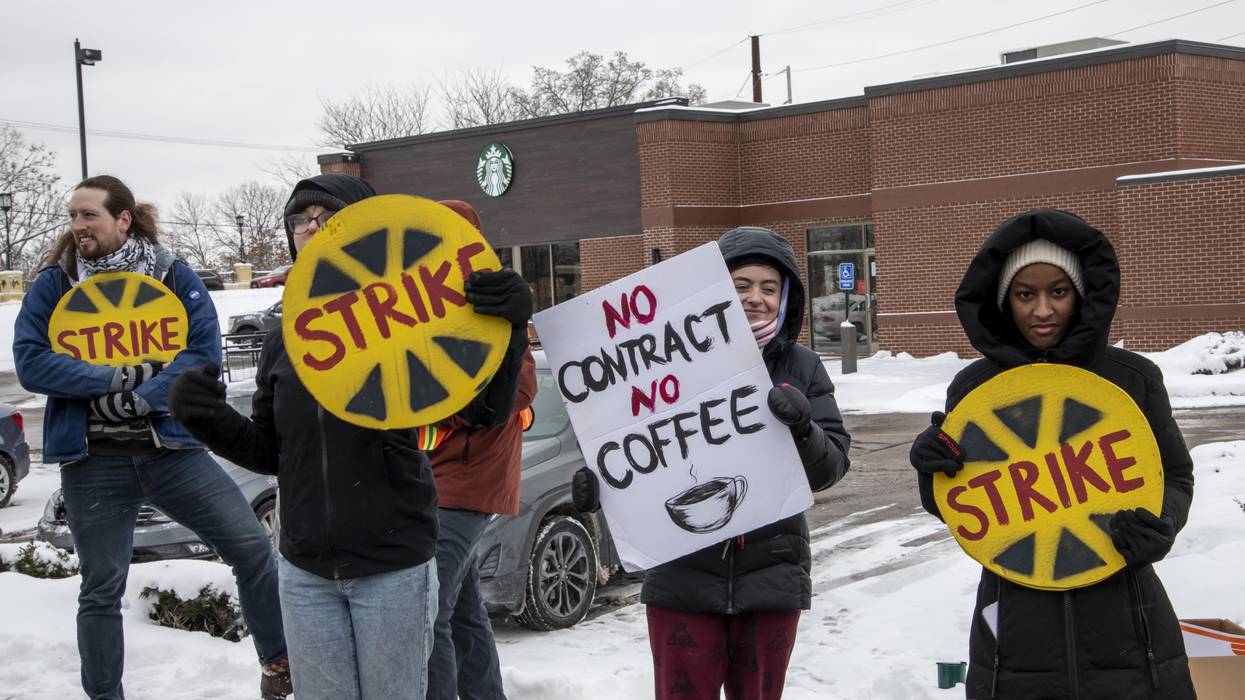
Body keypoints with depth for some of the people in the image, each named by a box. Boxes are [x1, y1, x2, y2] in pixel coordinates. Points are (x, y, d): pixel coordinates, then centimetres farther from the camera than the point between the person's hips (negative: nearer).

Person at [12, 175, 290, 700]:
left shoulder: (175, 278, 1)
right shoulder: (52, 286, 3)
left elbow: (205, 351, -8)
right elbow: (30, 363, -8)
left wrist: (143, 397, -19)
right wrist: (114, 378, -16)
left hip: (171, 450, 0)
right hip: (93, 461, 0)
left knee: (251, 546, -7)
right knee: (101, 590, 10)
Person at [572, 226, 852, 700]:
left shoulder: (801, 368, 1)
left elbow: (830, 470, -2)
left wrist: (802, 429, -23)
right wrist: (599, 482, -16)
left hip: (770, 574, 2)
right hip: (683, 574, -1)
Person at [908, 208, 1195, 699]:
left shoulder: (1133, 377, -1)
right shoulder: (973, 387, 1)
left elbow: (1175, 476, 9)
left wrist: (1162, 525, -11)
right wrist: (932, 470, -11)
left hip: (1125, 627, 0)